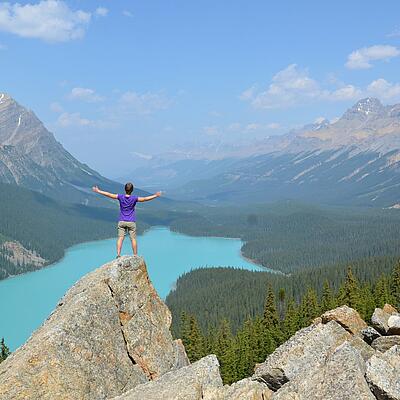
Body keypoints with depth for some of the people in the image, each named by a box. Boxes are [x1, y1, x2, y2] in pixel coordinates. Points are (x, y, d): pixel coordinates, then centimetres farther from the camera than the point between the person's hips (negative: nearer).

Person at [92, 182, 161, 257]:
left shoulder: (120, 197, -7)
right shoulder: (134, 198, -11)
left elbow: (109, 194, -5)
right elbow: (145, 199, -14)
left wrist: (98, 191, 3)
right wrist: (155, 195, -6)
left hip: (121, 222, 1)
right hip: (131, 222, -1)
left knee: (120, 238, -4)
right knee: (133, 239, 5)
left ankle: (118, 254, -15)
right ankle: (135, 256, 11)